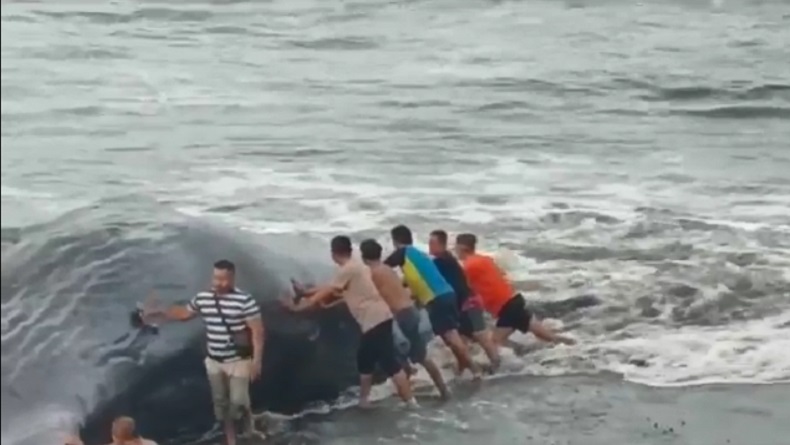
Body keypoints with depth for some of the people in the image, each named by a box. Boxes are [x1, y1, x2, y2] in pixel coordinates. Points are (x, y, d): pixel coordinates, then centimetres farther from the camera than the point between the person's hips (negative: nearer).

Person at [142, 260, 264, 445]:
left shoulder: (244, 300, -18)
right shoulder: (202, 299, -1)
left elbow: (257, 331, -16)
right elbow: (184, 313, 19)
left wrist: (256, 360, -19)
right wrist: (157, 313, 11)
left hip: (238, 361, -5)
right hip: (214, 362, 6)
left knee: (238, 402, -7)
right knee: (220, 404, 13)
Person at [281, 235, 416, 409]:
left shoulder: (347, 270, -10)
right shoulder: (355, 266, 20)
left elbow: (325, 293, -6)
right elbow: (331, 289, 28)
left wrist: (297, 306, 2)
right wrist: (306, 292, 33)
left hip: (375, 320, -10)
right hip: (378, 318, 10)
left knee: (390, 363, -10)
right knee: (365, 360, 19)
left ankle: (411, 402, -10)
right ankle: (364, 400, 27)